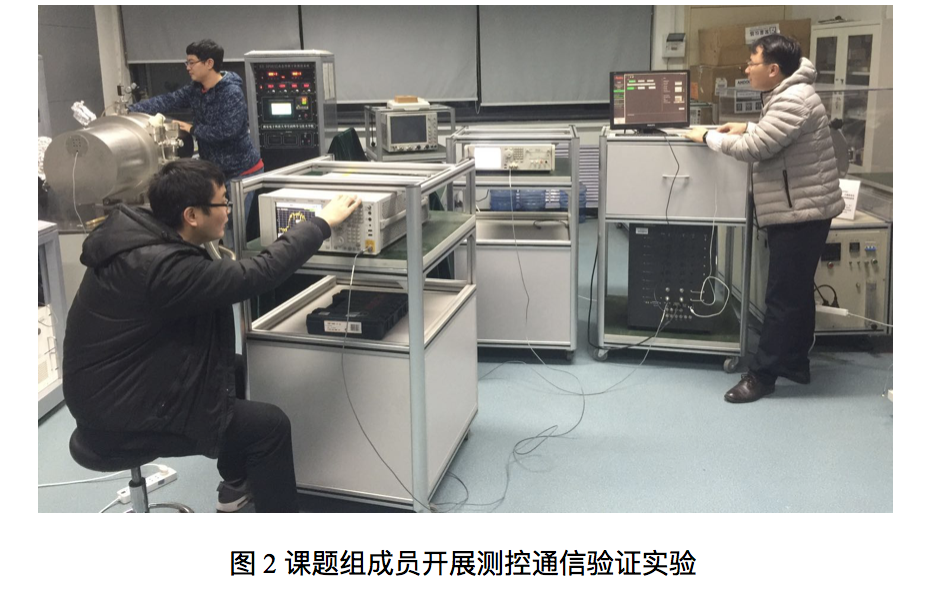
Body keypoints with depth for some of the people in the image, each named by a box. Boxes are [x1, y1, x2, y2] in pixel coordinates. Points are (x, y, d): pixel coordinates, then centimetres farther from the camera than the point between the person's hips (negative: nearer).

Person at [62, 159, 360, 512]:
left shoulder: (138, 231, -3)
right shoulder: (161, 265, -31)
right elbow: (256, 275, -28)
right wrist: (322, 222, -19)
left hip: (115, 389, 10)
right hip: (121, 417, -10)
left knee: (235, 369, 23)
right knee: (271, 425, -7)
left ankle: (237, 483, 34)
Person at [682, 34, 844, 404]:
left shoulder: (793, 100, -21)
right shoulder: (785, 96, 13)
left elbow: (754, 149, -24)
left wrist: (708, 137, -11)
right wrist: (747, 126, 12)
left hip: (801, 213, -11)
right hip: (794, 212, 11)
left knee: (783, 297, -5)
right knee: (795, 291, 17)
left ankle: (762, 374, 2)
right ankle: (795, 363, 28)